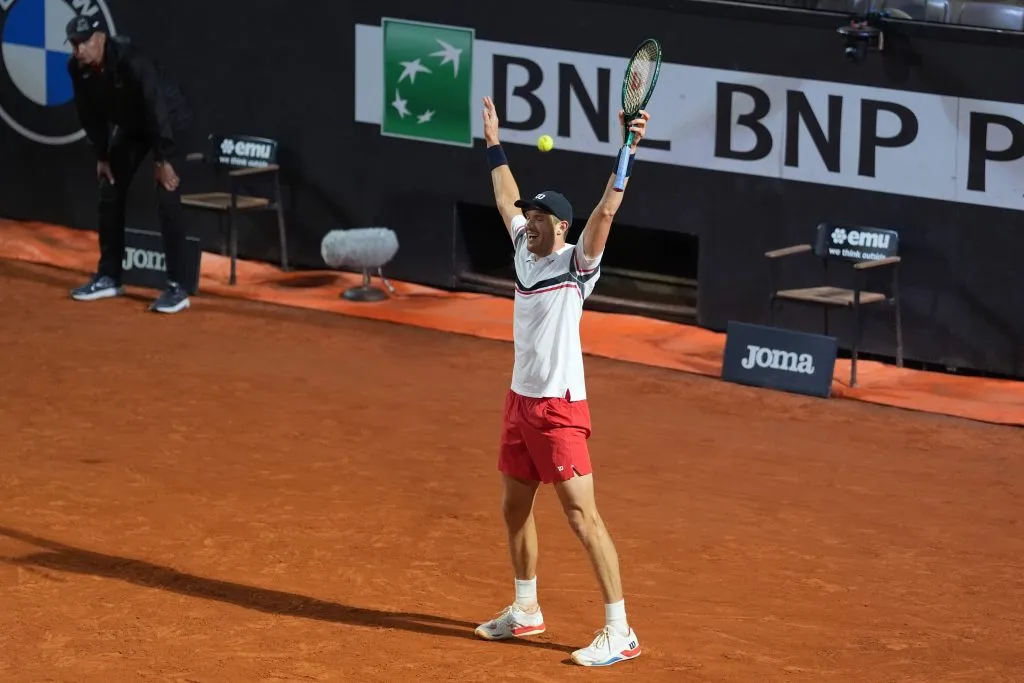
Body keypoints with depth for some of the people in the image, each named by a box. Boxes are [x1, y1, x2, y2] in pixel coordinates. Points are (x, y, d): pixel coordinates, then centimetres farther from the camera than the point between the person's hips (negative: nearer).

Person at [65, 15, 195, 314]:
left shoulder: (131, 61, -36)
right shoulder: (77, 68, -15)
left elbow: (156, 107, -34)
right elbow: (90, 113, 0)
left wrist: (163, 159, -32)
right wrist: (102, 155, 2)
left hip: (170, 120, -7)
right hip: (130, 124, 7)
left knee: (166, 198, -18)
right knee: (109, 194, 7)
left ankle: (177, 287, -18)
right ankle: (108, 277, 19)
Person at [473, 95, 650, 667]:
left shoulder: (576, 262, -11)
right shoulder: (526, 251, 10)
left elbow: (605, 212, -26)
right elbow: (508, 199, 27)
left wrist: (627, 151, -36)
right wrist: (495, 146, 33)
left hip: (559, 406, -9)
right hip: (521, 400, 9)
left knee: (582, 516, -11)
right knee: (515, 507, 18)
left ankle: (620, 632, -10)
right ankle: (526, 610, 34)